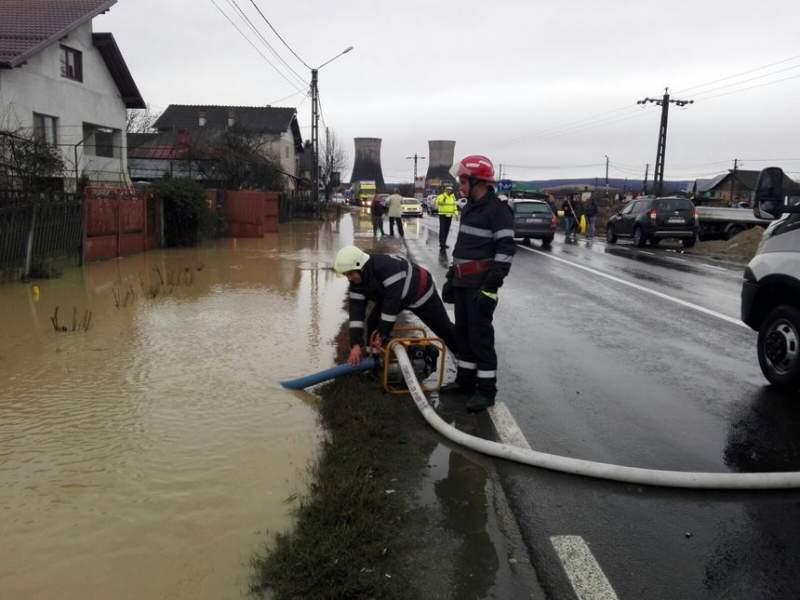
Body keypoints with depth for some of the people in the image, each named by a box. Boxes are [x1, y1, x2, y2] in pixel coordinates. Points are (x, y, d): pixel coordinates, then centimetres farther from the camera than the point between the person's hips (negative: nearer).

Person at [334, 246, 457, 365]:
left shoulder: (388, 266, -44)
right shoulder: (356, 282, -20)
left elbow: (393, 300, -41)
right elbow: (356, 310, -23)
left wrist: (382, 332, -36)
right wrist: (356, 344, -32)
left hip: (420, 292, -6)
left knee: (442, 328, 5)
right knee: (372, 325, -8)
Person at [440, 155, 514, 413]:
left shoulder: (498, 210, -14)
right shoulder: (468, 208, 15)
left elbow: (505, 250, -18)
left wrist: (492, 285, -22)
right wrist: (451, 277, 22)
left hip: (481, 284, -9)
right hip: (463, 282, 9)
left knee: (480, 334, -6)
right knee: (462, 331, 14)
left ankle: (486, 389, 2)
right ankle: (465, 379, 26)